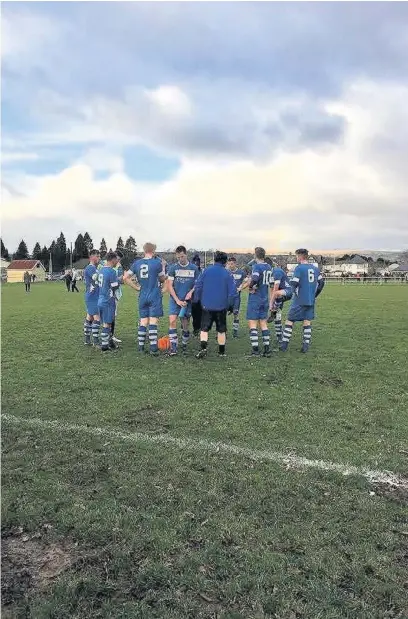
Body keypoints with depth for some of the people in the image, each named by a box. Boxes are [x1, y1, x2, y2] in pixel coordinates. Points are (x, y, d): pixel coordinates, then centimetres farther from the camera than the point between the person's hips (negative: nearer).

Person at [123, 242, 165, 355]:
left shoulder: (136, 263, 4)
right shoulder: (157, 262, -7)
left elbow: (125, 278, 4)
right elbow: (162, 279, 4)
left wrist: (136, 287, 7)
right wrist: (162, 268, 18)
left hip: (143, 297, 4)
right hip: (155, 297, -4)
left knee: (143, 322, 11)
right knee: (153, 322, -4)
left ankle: (141, 347, 14)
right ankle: (153, 348, -5)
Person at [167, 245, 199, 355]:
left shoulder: (194, 268, 4)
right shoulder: (173, 267, 0)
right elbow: (169, 285, -3)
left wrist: (191, 292, -11)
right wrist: (177, 300, -10)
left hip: (187, 300, 1)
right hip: (175, 300, -1)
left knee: (185, 325, 7)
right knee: (172, 321, -15)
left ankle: (184, 346, 23)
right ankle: (173, 346, -11)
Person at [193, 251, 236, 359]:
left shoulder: (206, 271, 0)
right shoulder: (227, 274, -1)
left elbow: (198, 286, 0)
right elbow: (232, 291, -2)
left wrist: (196, 300, 10)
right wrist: (231, 305, 8)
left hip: (207, 305, 0)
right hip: (221, 306, 0)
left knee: (204, 329, 7)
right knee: (221, 330, 12)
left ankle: (203, 348, -11)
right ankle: (221, 352, 17)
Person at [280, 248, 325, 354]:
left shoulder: (299, 268, -10)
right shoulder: (315, 268, 9)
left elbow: (294, 283, -16)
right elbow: (321, 283, 14)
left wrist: (295, 292, 3)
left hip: (299, 300, -6)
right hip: (311, 301, 6)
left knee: (289, 321, 3)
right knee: (307, 322, 10)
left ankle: (284, 345, 3)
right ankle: (306, 346, 9)